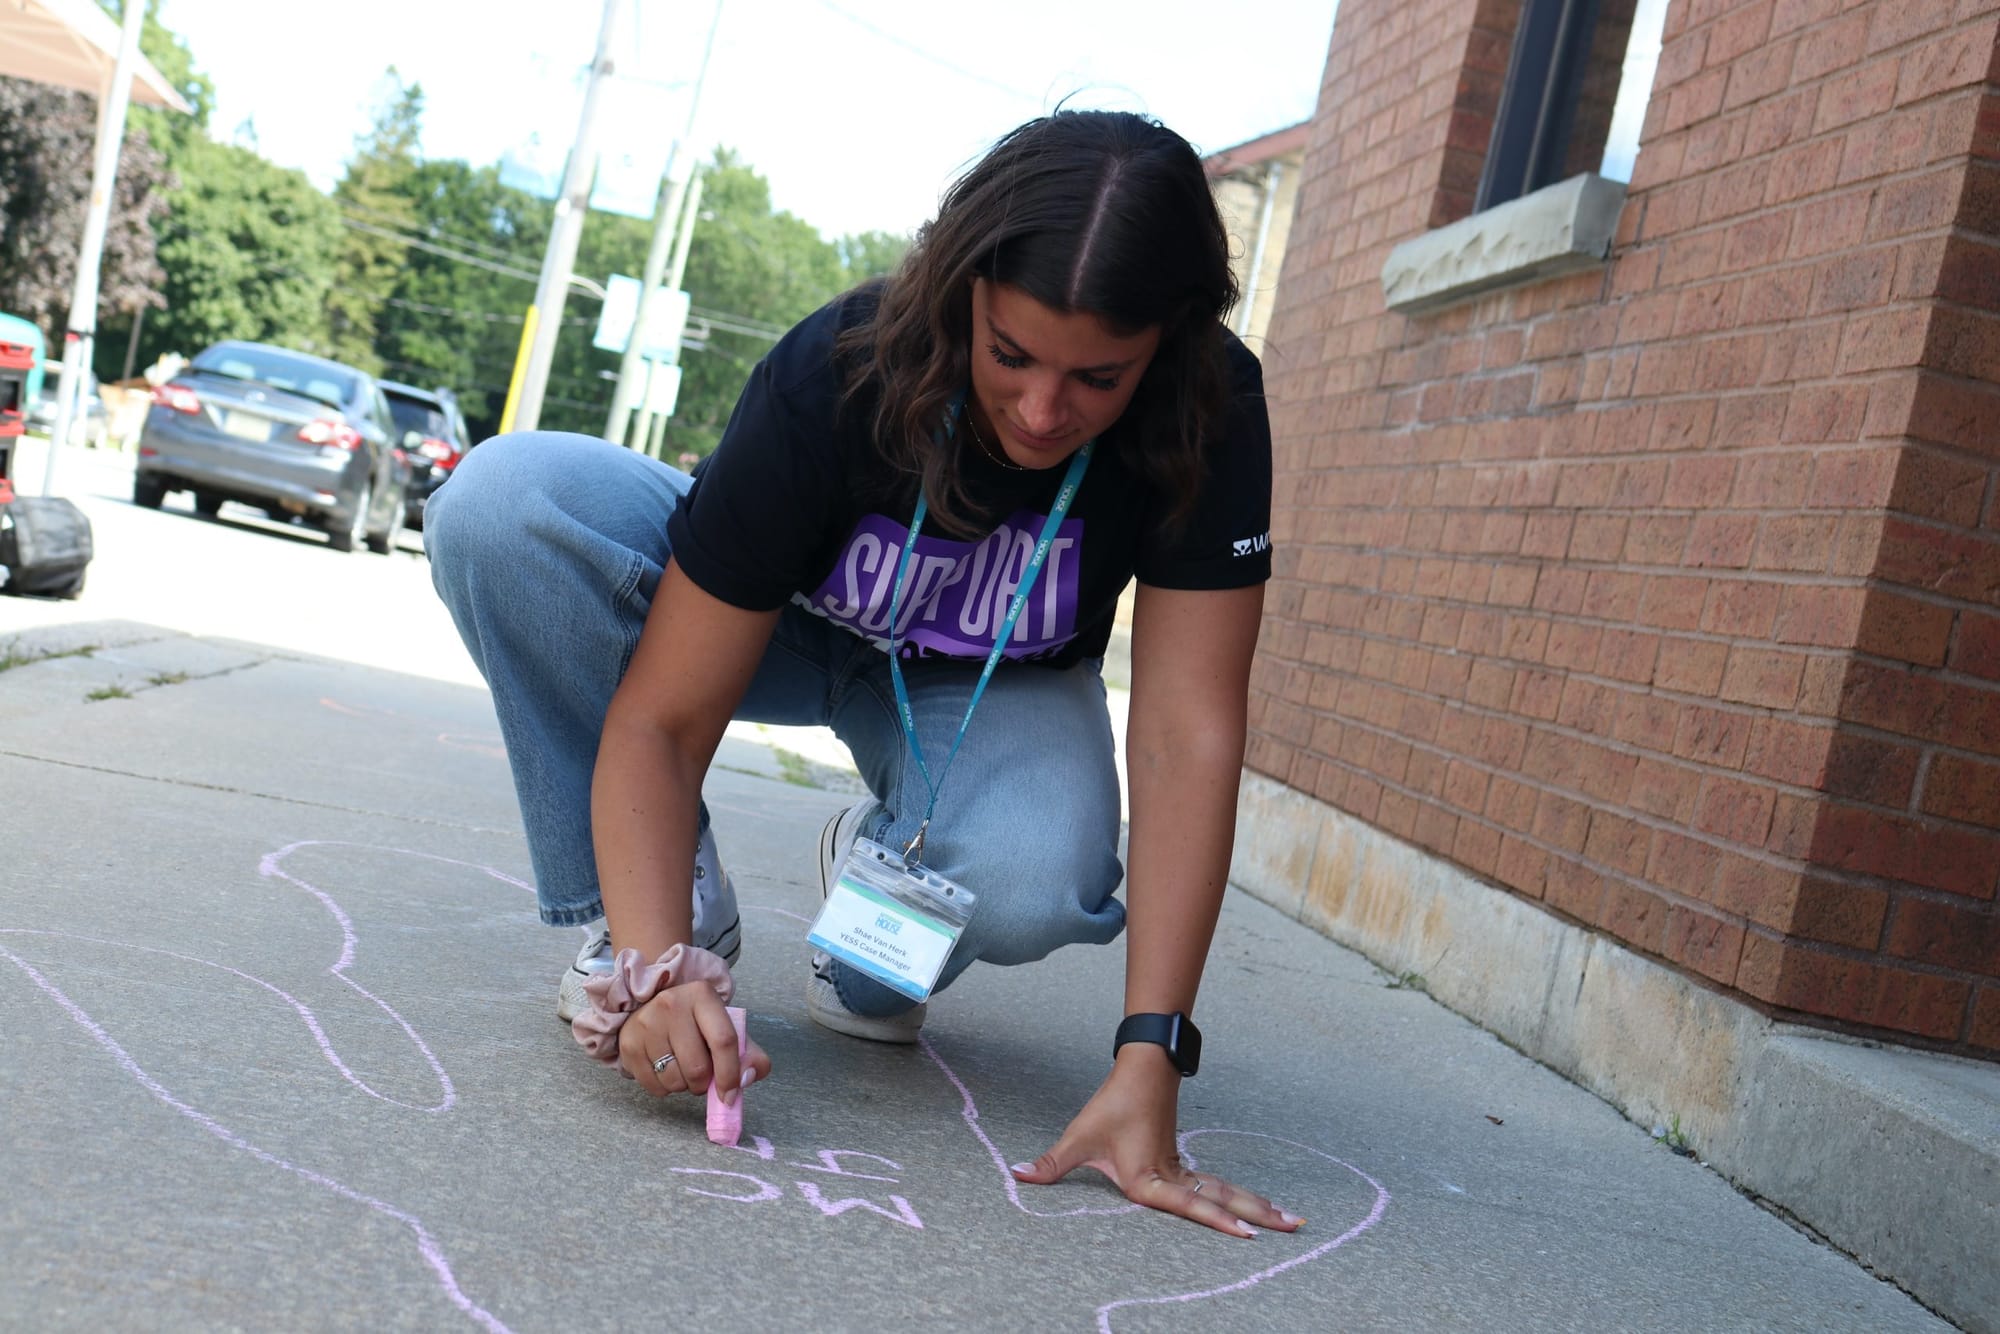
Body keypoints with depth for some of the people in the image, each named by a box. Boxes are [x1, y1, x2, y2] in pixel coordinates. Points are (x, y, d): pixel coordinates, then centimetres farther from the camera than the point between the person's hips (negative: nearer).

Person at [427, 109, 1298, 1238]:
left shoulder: (1208, 413, -29)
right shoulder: (835, 379, -32)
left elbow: (1189, 736, -31)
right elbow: (661, 721, -30)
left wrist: (1149, 1064, -38)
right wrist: (656, 972, -44)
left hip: (992, 690, 0)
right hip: (785, 628, 0)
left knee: (1030, 886, -38)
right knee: (501, 500, -29)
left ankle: (877, 868, 2)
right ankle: (654, 919, -12)